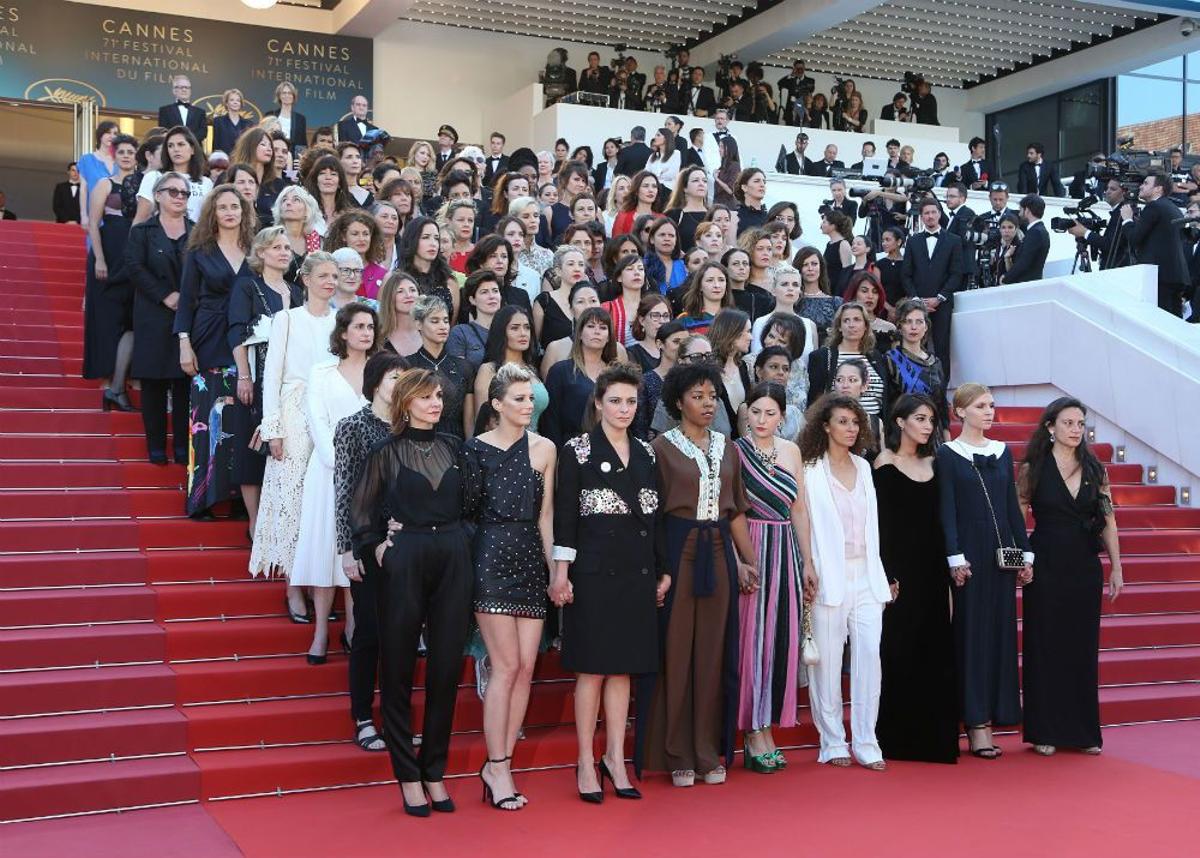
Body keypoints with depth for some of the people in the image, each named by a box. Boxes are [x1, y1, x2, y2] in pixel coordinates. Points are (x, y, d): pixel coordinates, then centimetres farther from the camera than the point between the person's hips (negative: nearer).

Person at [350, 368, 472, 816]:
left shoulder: (453, 447, 10)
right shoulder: (387, 452, 2)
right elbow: (361, 510, 6)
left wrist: (463, 543, 4)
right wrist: (375, 545, -5)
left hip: (453, 561, 3)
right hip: (403, 562, -3)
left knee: (446, 667, 4)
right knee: (398, 669, 2)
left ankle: (434, 772, 16)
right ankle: (408, 776, 12)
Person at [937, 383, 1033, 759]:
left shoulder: (1002, 452, 12)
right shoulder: (948, 454, -3)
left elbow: (1013, 507, 13)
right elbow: (947, 510, -8)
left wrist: (1026, 552, 7)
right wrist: (956, 558, -15)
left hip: (1002, 552, 5)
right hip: (969, 553, -5)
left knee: (1000, 632, 5)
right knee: (971, 633, -3)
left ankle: (989, 717, 13)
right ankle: (976, 723, 2)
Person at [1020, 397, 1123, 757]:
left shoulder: (1095, 470, 6)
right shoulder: (1033, 469, -3)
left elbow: (1108, 521, 8)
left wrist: (1116, 568, 5)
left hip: (1086, 568, 3)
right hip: (1046, 568, -3)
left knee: (1084, 647, 8)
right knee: (1045, 646, 3)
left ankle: (1083, 730, 17)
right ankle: (1044, 731, 11)